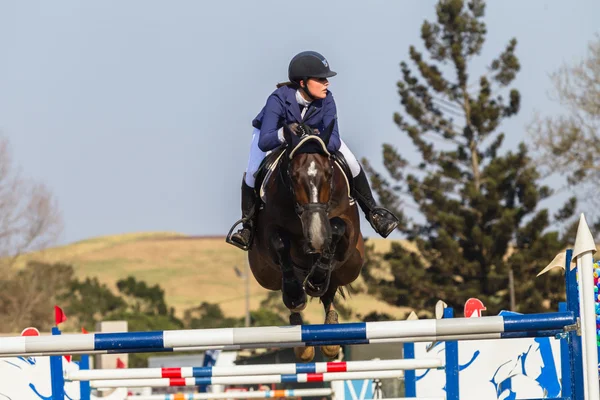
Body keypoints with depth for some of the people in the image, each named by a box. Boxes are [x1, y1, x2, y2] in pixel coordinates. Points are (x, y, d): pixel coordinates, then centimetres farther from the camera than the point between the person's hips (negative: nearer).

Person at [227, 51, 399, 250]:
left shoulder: (326, 100, -30)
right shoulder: (278, 99, -39)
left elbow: (334, 139, -37)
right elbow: (264, 142, -47)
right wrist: (284, 134, -67)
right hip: (273, 133, -3)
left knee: (350, 162, -14)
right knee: (253, 171, -28)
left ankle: (372, 211, 5)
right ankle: (248, 224, -7)